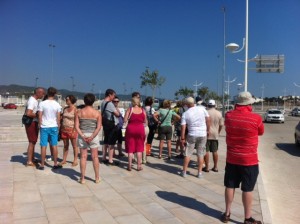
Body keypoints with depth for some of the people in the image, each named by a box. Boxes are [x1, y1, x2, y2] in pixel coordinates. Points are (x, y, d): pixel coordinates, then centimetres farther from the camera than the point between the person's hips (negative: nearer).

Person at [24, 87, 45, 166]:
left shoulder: (35, 100, 13)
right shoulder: (32, 101, -19)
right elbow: (28, 113, -30)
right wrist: (37, 115, -17)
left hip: (34, 123, 10)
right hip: (31, 123, -10)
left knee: (33, 142, 17)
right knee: (32, 142, -5)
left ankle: (32, 159, 27)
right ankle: (29, 161, 1)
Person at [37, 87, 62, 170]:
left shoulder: (42, 103, -7)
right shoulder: (57, 105, -3)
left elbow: (40, 116, -6)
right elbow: (58, 118, 1)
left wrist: (39, 125, 7)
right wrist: (58, 127, 12)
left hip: (44, 127, -1)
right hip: (54, 127, 1)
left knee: (43, 146, 5)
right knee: (54, 145, 9)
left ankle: (42, 165, 11)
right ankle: (55, 164, 16)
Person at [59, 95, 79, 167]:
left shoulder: (75, 109, -8)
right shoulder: (65, 108, 11)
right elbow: (62, 118, 14)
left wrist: (74, 131, -16)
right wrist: (61, 128, 7)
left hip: (72, 129, -6)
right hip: (64, 129, 6)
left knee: (74, 145, 3)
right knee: (65, 145, 12)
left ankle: (75, 160, 10)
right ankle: (64, 160, 19)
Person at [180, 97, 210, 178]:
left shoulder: (185, 114, -4)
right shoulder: (202, 108, -3)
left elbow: (183, 127, -7)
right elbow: (208, 120, -1)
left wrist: (182, 138, -2)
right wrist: (208, 130, 10)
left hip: (192, 135, -1)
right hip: (203, 135, 1)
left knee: (188, 154, 9)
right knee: (200, 154, 10)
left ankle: (184, 172, 14)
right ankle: (200, 173, 14)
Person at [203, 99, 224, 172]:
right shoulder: (219, 113, 1)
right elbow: (221, 125, 5)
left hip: (207, 134, -4)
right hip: (215, 135, 4)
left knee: (206, 151, 3)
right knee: (215, 151, 12)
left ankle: (207, 167, 6)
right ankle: (215, 167, 17)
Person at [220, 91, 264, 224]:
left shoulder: (229, 115, -6)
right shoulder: (256, 118, -15)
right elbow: (261, 132, 5)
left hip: (231, 158, 4)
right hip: (249, 160, -3)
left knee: (230, 186, 14)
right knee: (247, 189, 6)